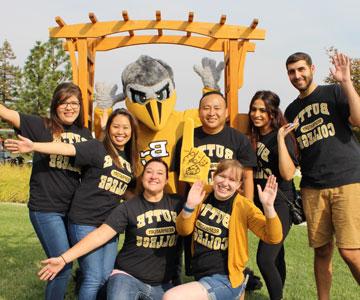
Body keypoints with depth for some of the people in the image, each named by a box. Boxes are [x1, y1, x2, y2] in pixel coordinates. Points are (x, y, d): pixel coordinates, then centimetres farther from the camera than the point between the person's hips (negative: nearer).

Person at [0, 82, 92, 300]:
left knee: (65, 264, 14)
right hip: (45, 208, -5)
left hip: (73, 209, 5)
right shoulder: (41, 126, -5)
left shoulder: (85, 134, 10)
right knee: (63, 266, -6)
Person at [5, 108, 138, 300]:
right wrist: (34, 146, -36)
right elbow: (67, 149, -23)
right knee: (94, 278, -5)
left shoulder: (128, 159, 11)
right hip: (85, 222, -7)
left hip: (109, 224, 7)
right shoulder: (97, 148, -8)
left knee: (107, 277, 10)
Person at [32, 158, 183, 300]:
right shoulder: (128, 208, -7)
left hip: (162, 284, 4)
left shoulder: (177, 204, 2)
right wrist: (63, 259, -17)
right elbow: (99, 235, -11)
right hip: (127, 277, -4)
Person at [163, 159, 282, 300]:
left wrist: (268, 206, -34)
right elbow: (184, 230, 1)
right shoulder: (204, 196, -1)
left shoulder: (243, 206, -12)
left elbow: (273, 237, -18)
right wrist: (189, 206, -17)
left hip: (224, 279, -6)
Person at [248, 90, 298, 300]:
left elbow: (288, 174, -23)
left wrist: (280, 139, -24)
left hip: (280, 204, -6)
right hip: (260, 203, 6)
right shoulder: (252, 137, 7)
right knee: (276, 255, 18)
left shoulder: (283, 138, -10)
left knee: (265, 259, -15)